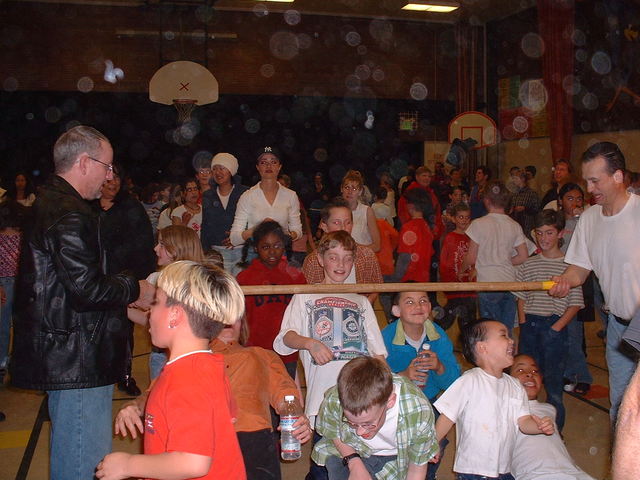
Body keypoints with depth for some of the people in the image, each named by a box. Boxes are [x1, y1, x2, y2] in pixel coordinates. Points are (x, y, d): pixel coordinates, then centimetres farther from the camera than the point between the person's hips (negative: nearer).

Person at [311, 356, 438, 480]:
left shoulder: (420, 413, -31)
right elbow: (333, 435, -4)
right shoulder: (333, 401, -27)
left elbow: (417, 468, -14)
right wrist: (354, 463, -18)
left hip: (397, 459, 3)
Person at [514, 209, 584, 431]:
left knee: (553, 380, 0)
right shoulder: (529, 264, 9)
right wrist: (523, 323, 2)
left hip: (554, 326, -4)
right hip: (529, 325, 4)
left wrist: (556, 327, -13)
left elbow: (575, 304, -5)